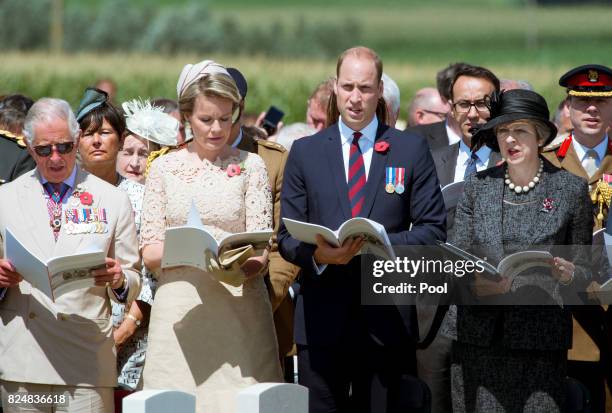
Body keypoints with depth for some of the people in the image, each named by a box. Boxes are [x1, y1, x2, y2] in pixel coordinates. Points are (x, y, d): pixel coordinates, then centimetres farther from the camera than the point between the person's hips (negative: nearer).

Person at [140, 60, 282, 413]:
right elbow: (150, 251, 4)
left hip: (238, 306, -1)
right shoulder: (165, 168, 8)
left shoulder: (250, 166, 6)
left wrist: (242, 267, -22)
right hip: (179, 312, 1)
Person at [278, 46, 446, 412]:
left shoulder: (412, 149, 8)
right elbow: (287, 236, 8)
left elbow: (433, 230, 3)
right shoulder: (305, 152, 11)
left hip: (388, 317, -1)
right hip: (322, 317, 1)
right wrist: (317, 254, -15)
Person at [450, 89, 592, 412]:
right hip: (479, 334, 2)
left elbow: (584, 269, 10)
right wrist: (475, 284, -12)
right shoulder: (477, 186, 10)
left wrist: (567, 273, -13)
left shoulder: (571, 189, 5)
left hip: (541, 339, -2)